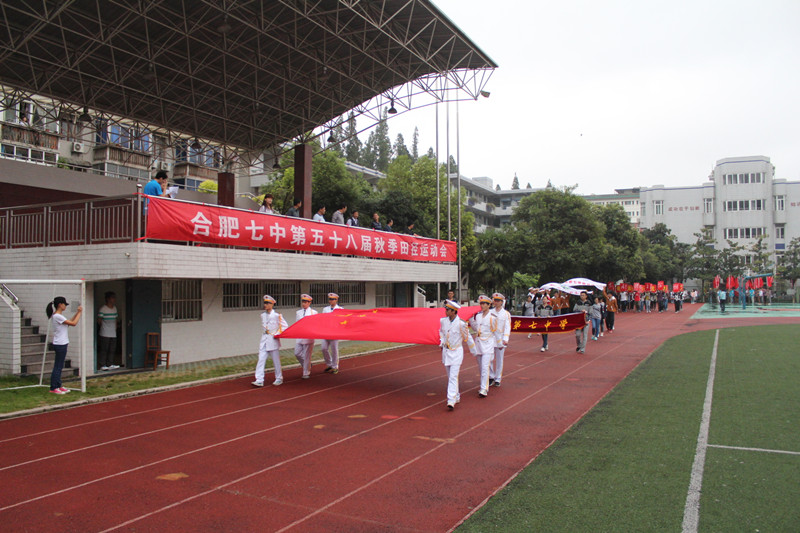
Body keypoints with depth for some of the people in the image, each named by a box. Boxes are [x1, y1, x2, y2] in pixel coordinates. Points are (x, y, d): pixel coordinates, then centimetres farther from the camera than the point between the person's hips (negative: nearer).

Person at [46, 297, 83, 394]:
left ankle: (58, 386, 21)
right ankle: (53, 388, 3)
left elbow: (70, 321, 18)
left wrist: (77, 313, 13)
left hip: (62, 344, 10)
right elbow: (73, 323, -17)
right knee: (58, 366, -3)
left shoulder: (58, 316, 12)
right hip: (60, 345, -10)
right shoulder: (57, 316, -18)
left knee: (59, 366, 14)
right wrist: (79, 312, -8)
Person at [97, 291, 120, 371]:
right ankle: (103, 365, 3)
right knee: (104, 349, -2)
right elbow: (99, 321, -6)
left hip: (113, 334, 7)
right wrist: (104, 326, 4)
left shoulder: (115, 308, 12)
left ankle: (110, 364, 13)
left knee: (112, 349, 7)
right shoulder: (103, 309, -10)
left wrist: (115, 326, 10)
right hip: (105, 334, -7)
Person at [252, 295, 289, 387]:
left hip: (273, 340, -5)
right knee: (261, 360, -4)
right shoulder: (263, 315, 9)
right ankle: (259, 380, -5)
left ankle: (279, 379, 18)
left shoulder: (277, 315, -7)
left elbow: (285, 326, -4)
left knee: (276, 360, 4)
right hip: (264, 340, 5)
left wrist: (277, 334, -9)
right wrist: (264, 334, 15)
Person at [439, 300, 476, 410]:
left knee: (453, 377, -12)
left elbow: (467, 338, -3)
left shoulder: (461, 324, -15)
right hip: (446, 351, 6)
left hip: (456, 352, -6)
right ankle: (457, 397, 30)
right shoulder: (443, 321, 0)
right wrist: (442, 342, 8)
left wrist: (474, 351, 6)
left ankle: (451, 401, -15)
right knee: (449, 376, 14)